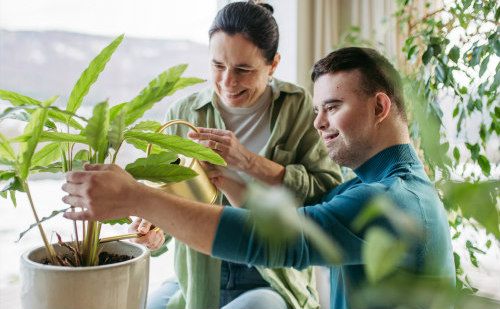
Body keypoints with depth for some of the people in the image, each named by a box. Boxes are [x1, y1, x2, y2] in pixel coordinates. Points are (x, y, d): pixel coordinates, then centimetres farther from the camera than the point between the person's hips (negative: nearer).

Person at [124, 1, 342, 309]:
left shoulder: (298, 107, -4)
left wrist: (249, 161, -21)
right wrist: (156, 224, -15)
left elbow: (331, 191, -13)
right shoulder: (184, 114, 3)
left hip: (273, 283, -2)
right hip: (198, 278, 2)